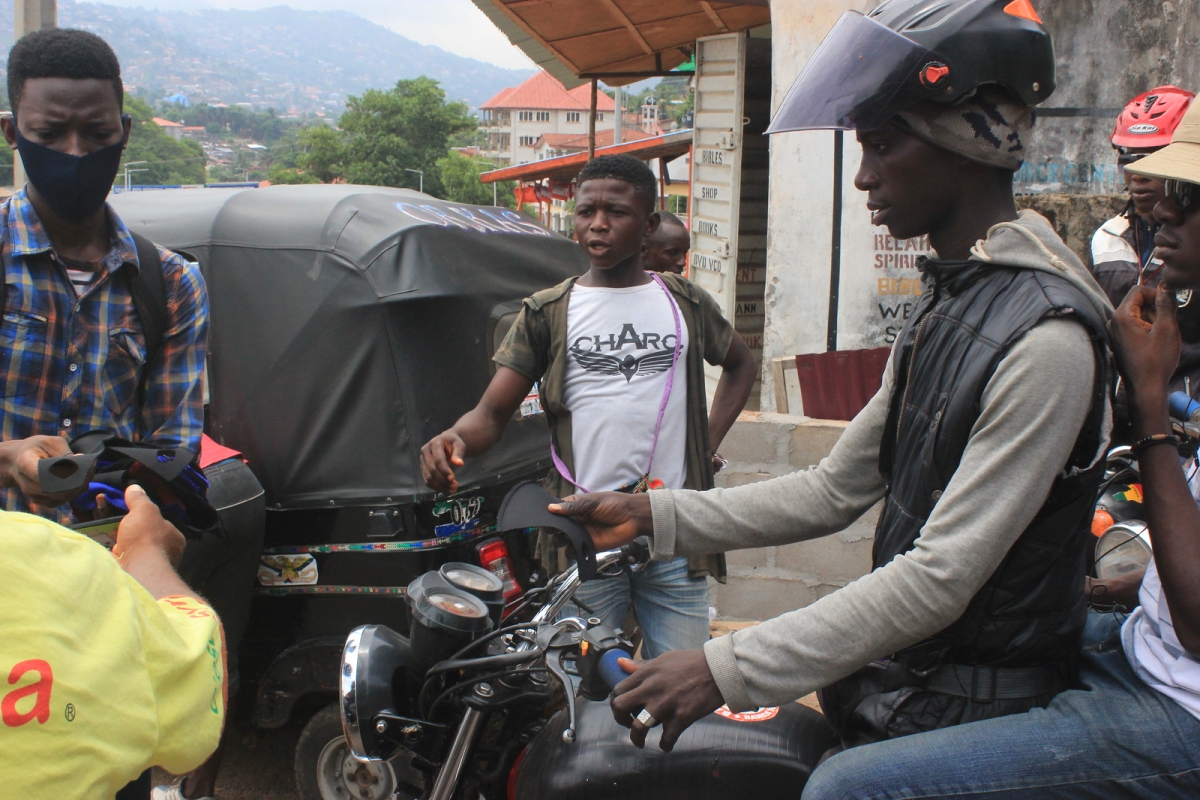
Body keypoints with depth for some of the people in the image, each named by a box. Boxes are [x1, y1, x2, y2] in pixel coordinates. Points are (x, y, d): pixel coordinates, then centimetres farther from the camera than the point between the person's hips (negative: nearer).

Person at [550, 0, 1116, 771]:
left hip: (966, 709, -8)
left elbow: (940, 578, -26)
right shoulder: (942, 308, 9)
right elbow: (836, 490, 10)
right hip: (892, 676, 8)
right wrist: (653, 516, 4)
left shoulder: (1045, 338, -22)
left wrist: (727, 670, -27)